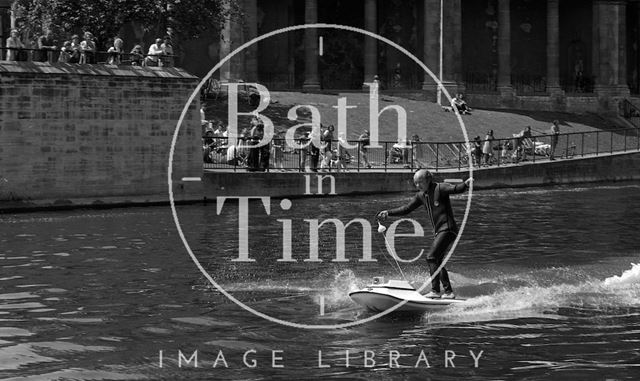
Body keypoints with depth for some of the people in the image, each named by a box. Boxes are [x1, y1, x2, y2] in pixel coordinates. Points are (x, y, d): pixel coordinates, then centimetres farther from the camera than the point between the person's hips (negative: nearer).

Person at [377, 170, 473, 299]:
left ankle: (435, 290, -18)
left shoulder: (440, 188, -9)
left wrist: (466, 184, -47)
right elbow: (406, 209, 19)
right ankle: (449, 292, 12)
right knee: (437, 262, 8)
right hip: (439, 231, 9)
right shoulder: (421, 196, 13)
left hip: (448, 229, -9)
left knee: (431, 257, -16)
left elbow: (455, 189, -26)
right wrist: (388, 213, 12)